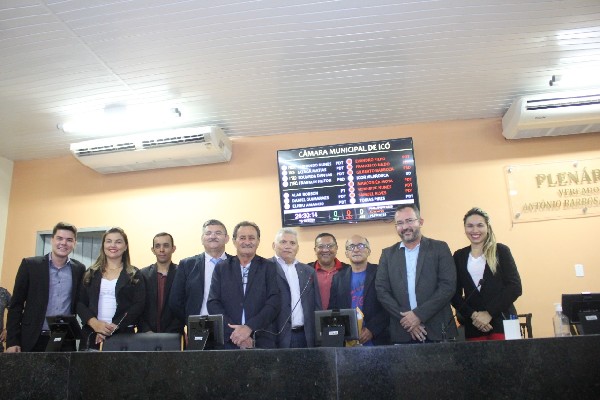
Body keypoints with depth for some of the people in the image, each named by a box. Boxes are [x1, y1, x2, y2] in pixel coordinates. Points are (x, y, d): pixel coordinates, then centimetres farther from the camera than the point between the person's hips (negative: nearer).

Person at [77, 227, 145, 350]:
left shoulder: (134, 275, 3)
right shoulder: (91, 273, 11)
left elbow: (138, 306, -4)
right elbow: (80, 303, 6)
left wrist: (114, 327, -14)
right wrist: (94, 323, -11)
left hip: (122, 334, -2)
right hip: (91, 334, 2)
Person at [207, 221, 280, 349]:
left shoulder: (269, 267, 3)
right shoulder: (221, 268, 7)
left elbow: (274, 302, -5)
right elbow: (213, 304, 0)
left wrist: (249, 327, -17)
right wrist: (234, 333, -12)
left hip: (262, 342, -1)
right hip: (228, 341, 1)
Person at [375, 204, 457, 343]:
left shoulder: (440, 248, 2)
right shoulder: (388, 254, 8)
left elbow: (448, 286, -6)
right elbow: (382, 290, 2)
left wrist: (419, 314, -13)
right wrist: (405, 318, -10)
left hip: (438, 331, -1)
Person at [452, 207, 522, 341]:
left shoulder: (501, 251, 3)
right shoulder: (459, 256, 8)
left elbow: (515, 287, -4)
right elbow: (455, 294, 7)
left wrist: (489, 313, -11)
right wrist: (473, 315, -9)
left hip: (502, 322, -2)